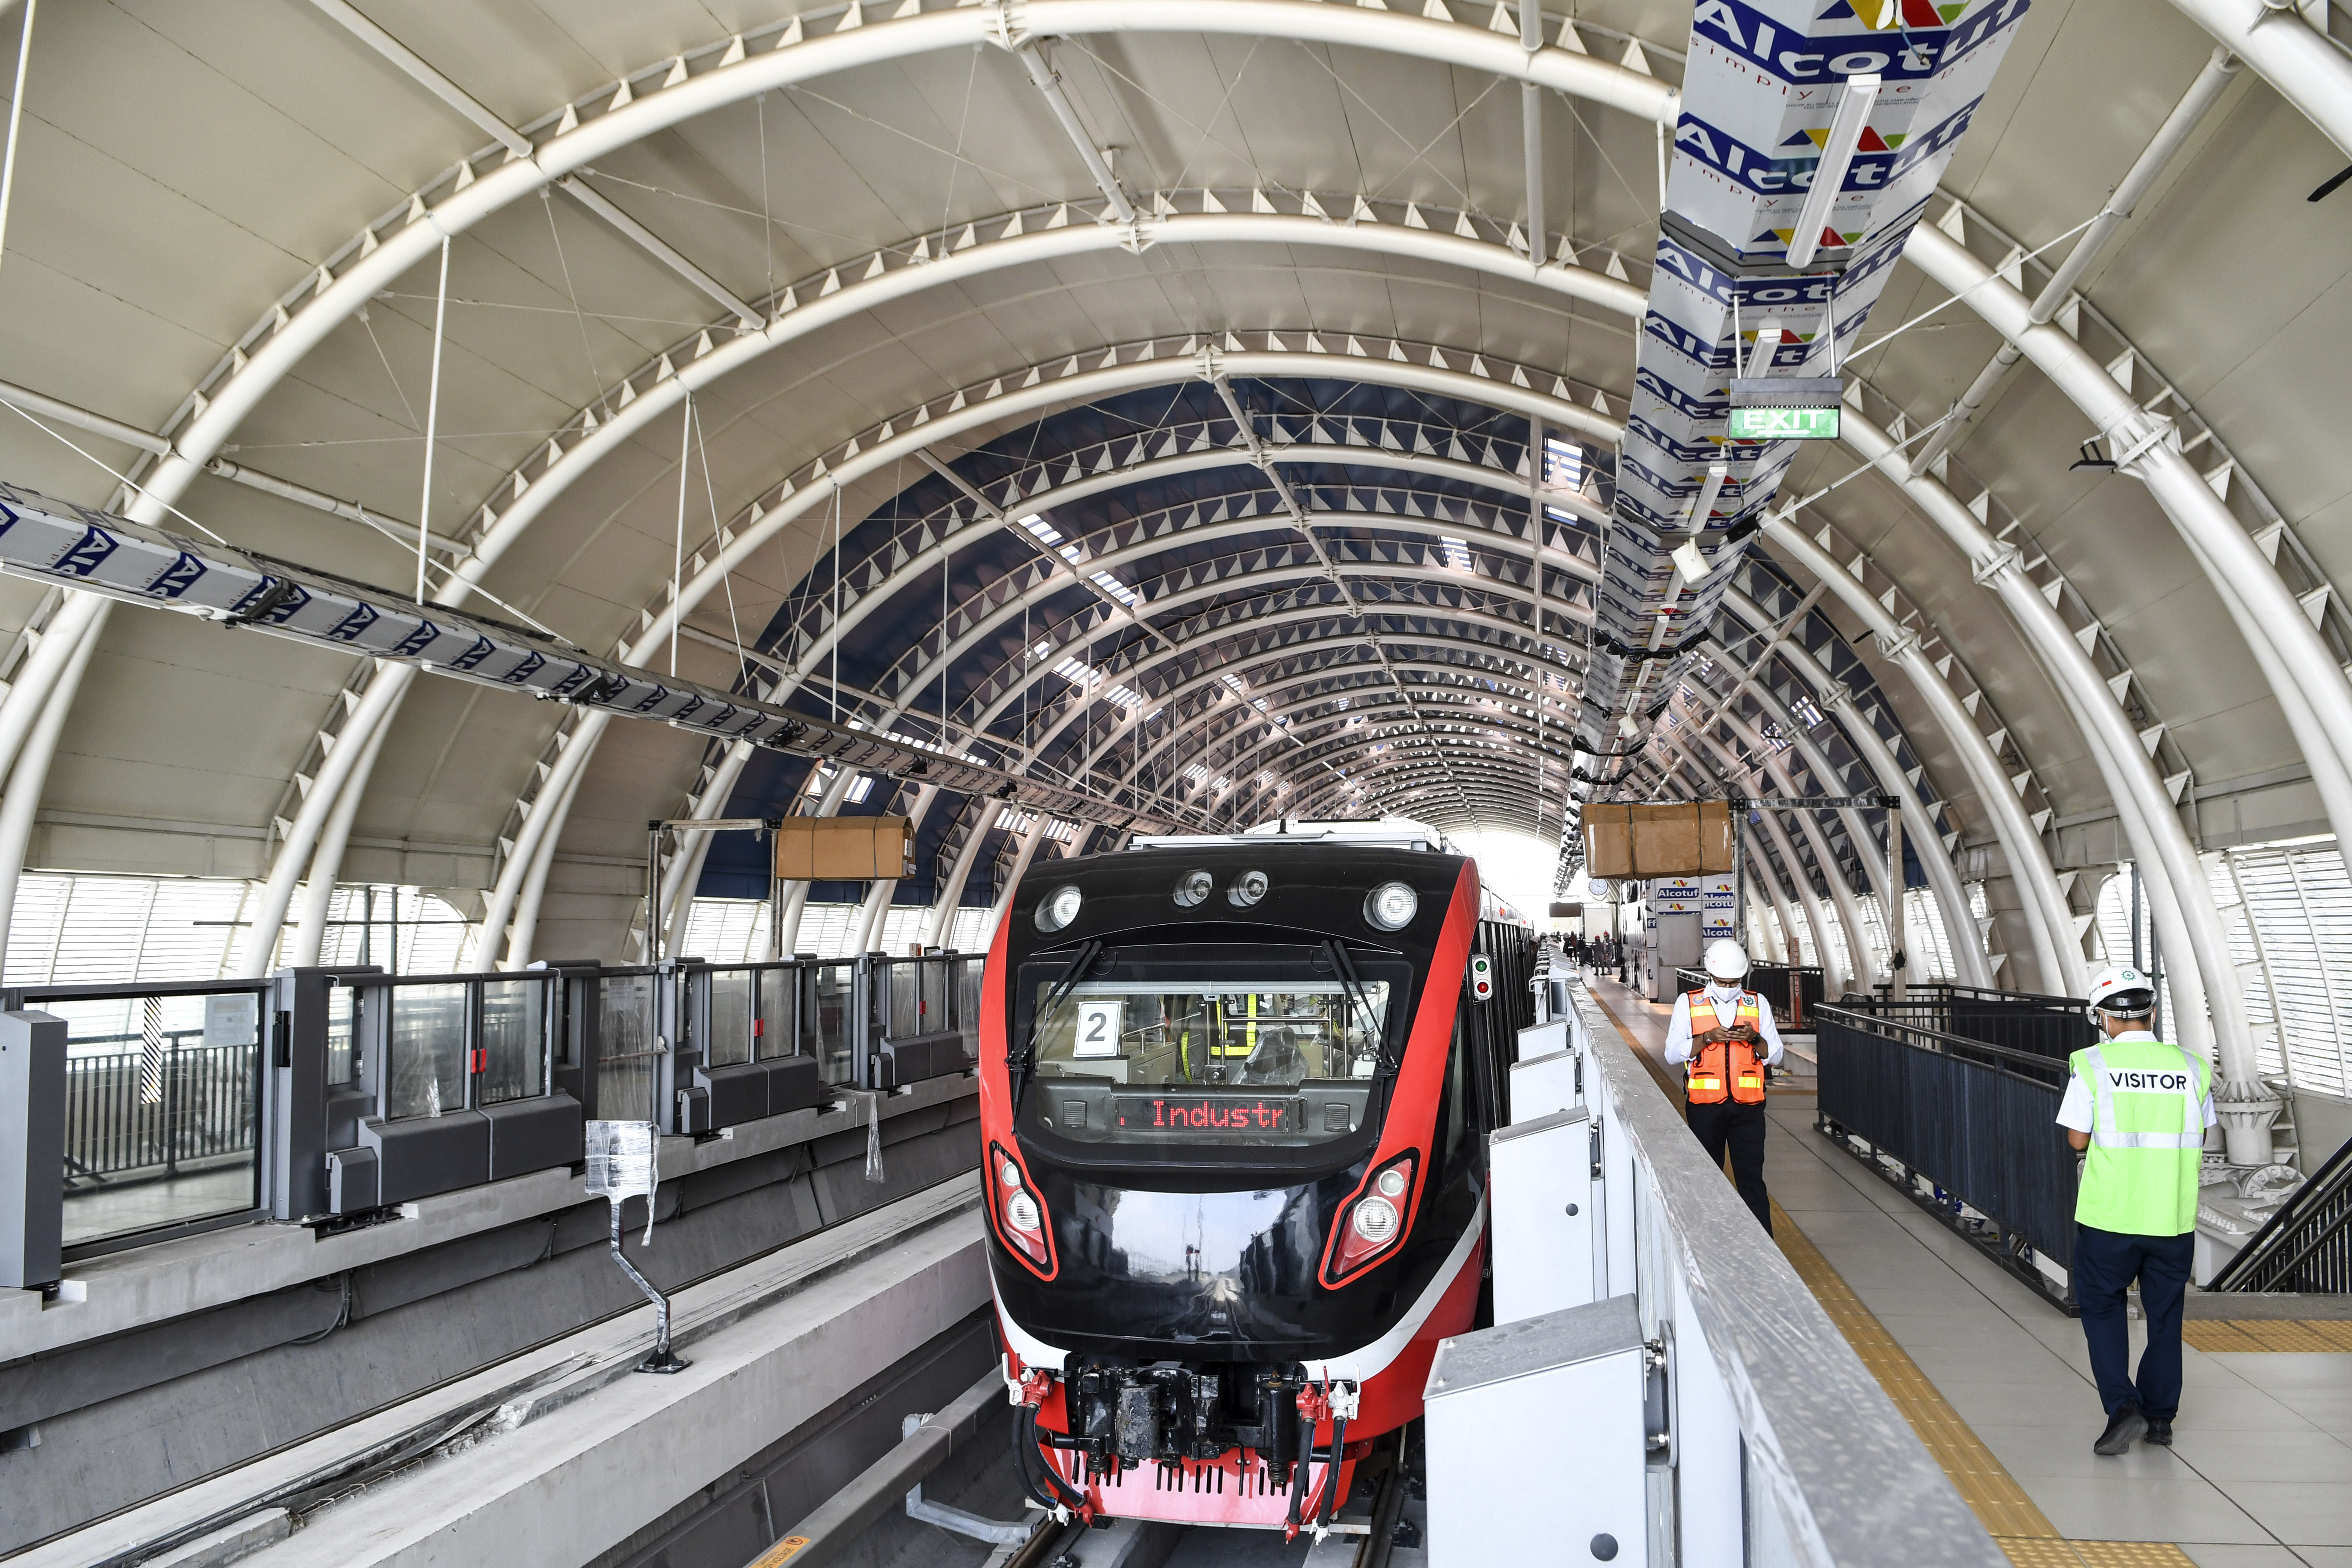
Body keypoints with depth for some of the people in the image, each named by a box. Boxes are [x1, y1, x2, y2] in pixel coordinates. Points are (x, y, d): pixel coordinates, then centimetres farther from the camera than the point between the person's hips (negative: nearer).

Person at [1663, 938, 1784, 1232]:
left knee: (1752, 1179, -2)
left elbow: (1776, 1055, 8)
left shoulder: (1758, 1004, 8)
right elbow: (1672, 1054, -2)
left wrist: (1755, 1038, -12)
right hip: (1704, 1106, 0)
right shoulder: (1688, 1003, 3)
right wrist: (1708, 1037, -16)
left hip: (1748, 1106, 0)